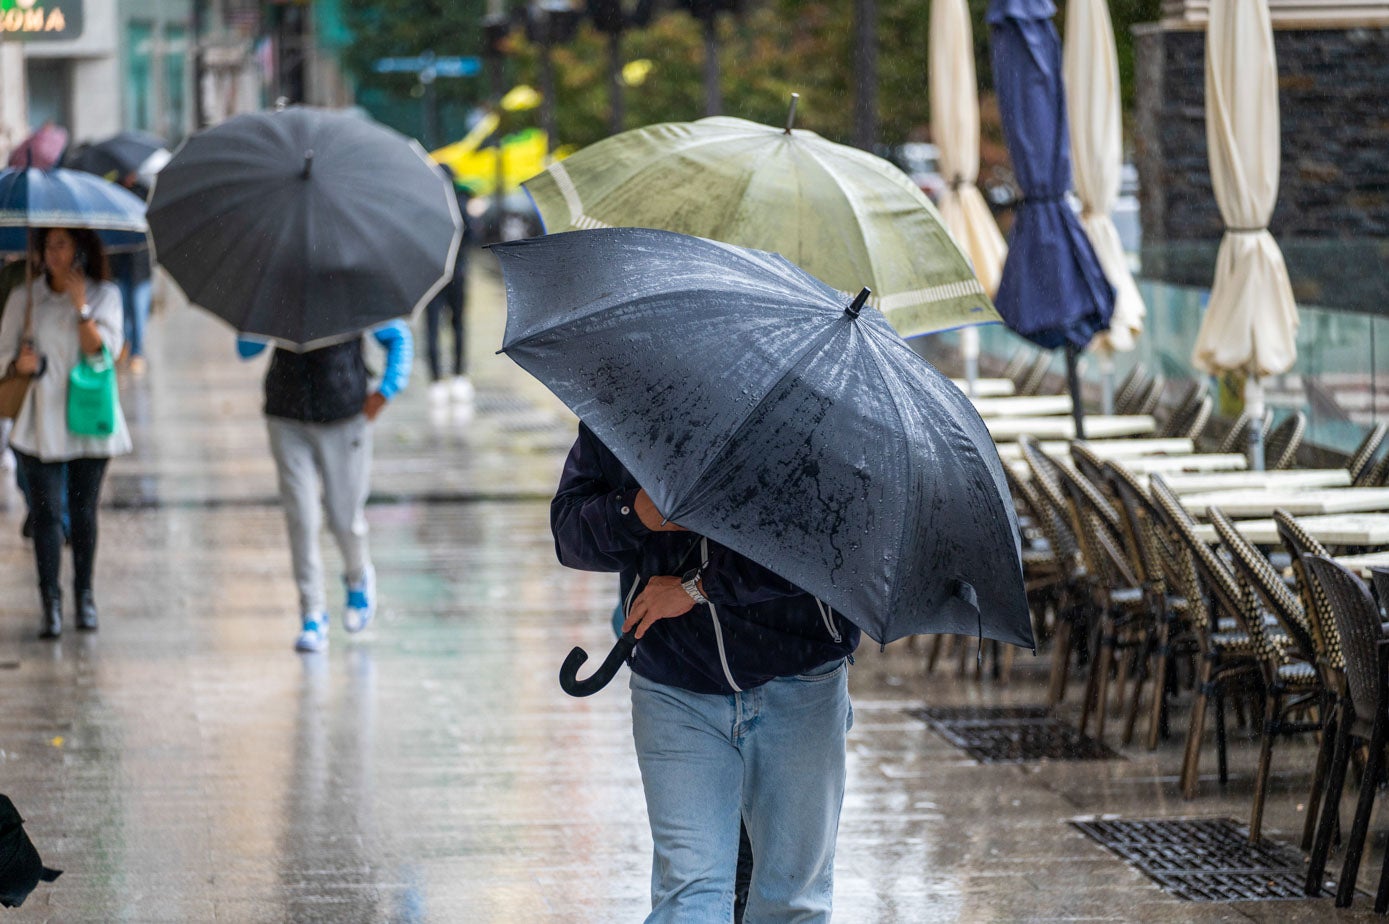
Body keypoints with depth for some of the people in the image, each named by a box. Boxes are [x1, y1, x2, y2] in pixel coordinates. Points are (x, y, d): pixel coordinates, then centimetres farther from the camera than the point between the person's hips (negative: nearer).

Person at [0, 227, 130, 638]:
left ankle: (84, 597, 17)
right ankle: (51, 604, -3)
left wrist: (81, 307, -16)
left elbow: (103, 351, -8)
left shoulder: (104, 295, 4)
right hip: (41, 421, 0)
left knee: (83, 511, 5)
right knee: (47, 511, -6)